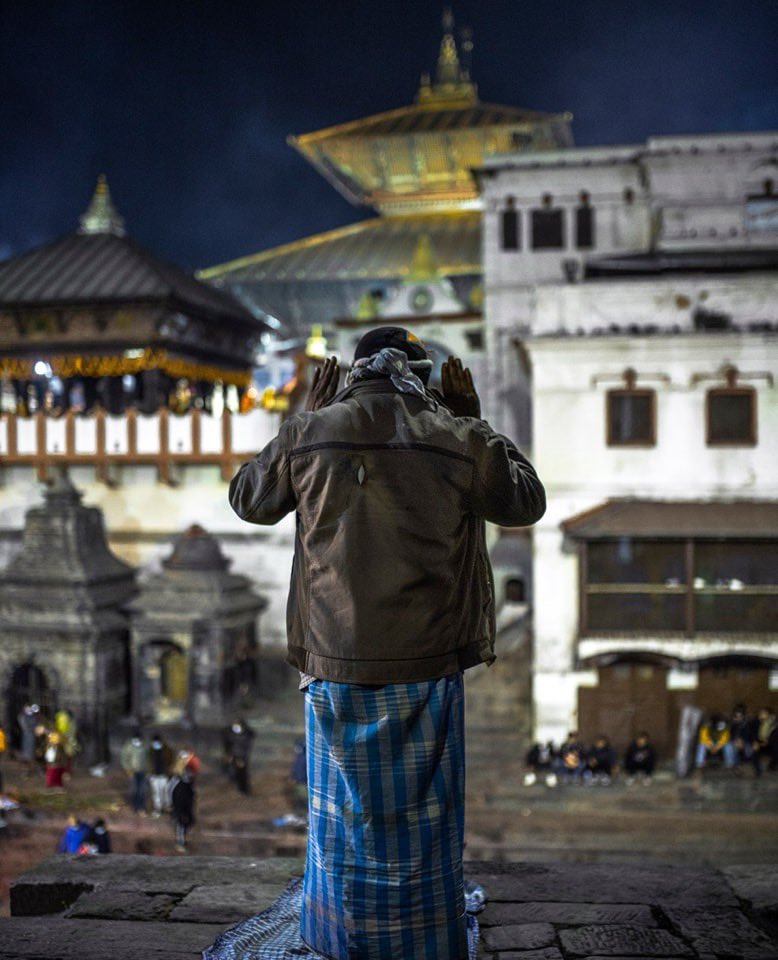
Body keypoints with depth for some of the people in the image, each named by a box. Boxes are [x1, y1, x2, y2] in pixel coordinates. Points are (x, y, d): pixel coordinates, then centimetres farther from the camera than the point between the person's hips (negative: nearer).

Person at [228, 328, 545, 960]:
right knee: (422, 820, 13)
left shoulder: (309, 434, -3)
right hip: (427, 665, -1)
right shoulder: (458, 440, -5)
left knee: (343, 814, 17)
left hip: (335, 664, 1)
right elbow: (526, 503, 12)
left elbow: (247, 500, 15)